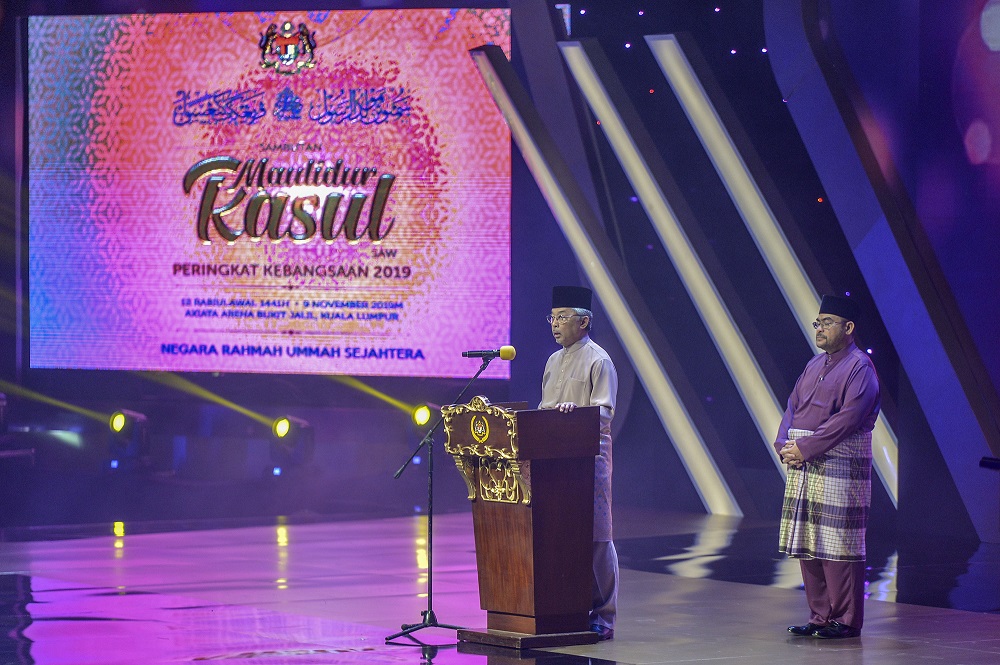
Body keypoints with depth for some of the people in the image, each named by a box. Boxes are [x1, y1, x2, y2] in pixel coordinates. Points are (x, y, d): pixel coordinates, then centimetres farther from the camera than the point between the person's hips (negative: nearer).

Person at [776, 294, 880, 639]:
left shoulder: (860, 368, -8)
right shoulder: (814, 365, 17)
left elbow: (848, 419, -17)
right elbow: (793, 406, 16)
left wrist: (805, 448, -18)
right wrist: (784, 445, -3)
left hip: (840, 470, -8)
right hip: (804, 468, 8)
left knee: (838, 545, -6)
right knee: (808, 545, 8)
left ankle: (845, 620, 0)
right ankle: (820, 616, 16)